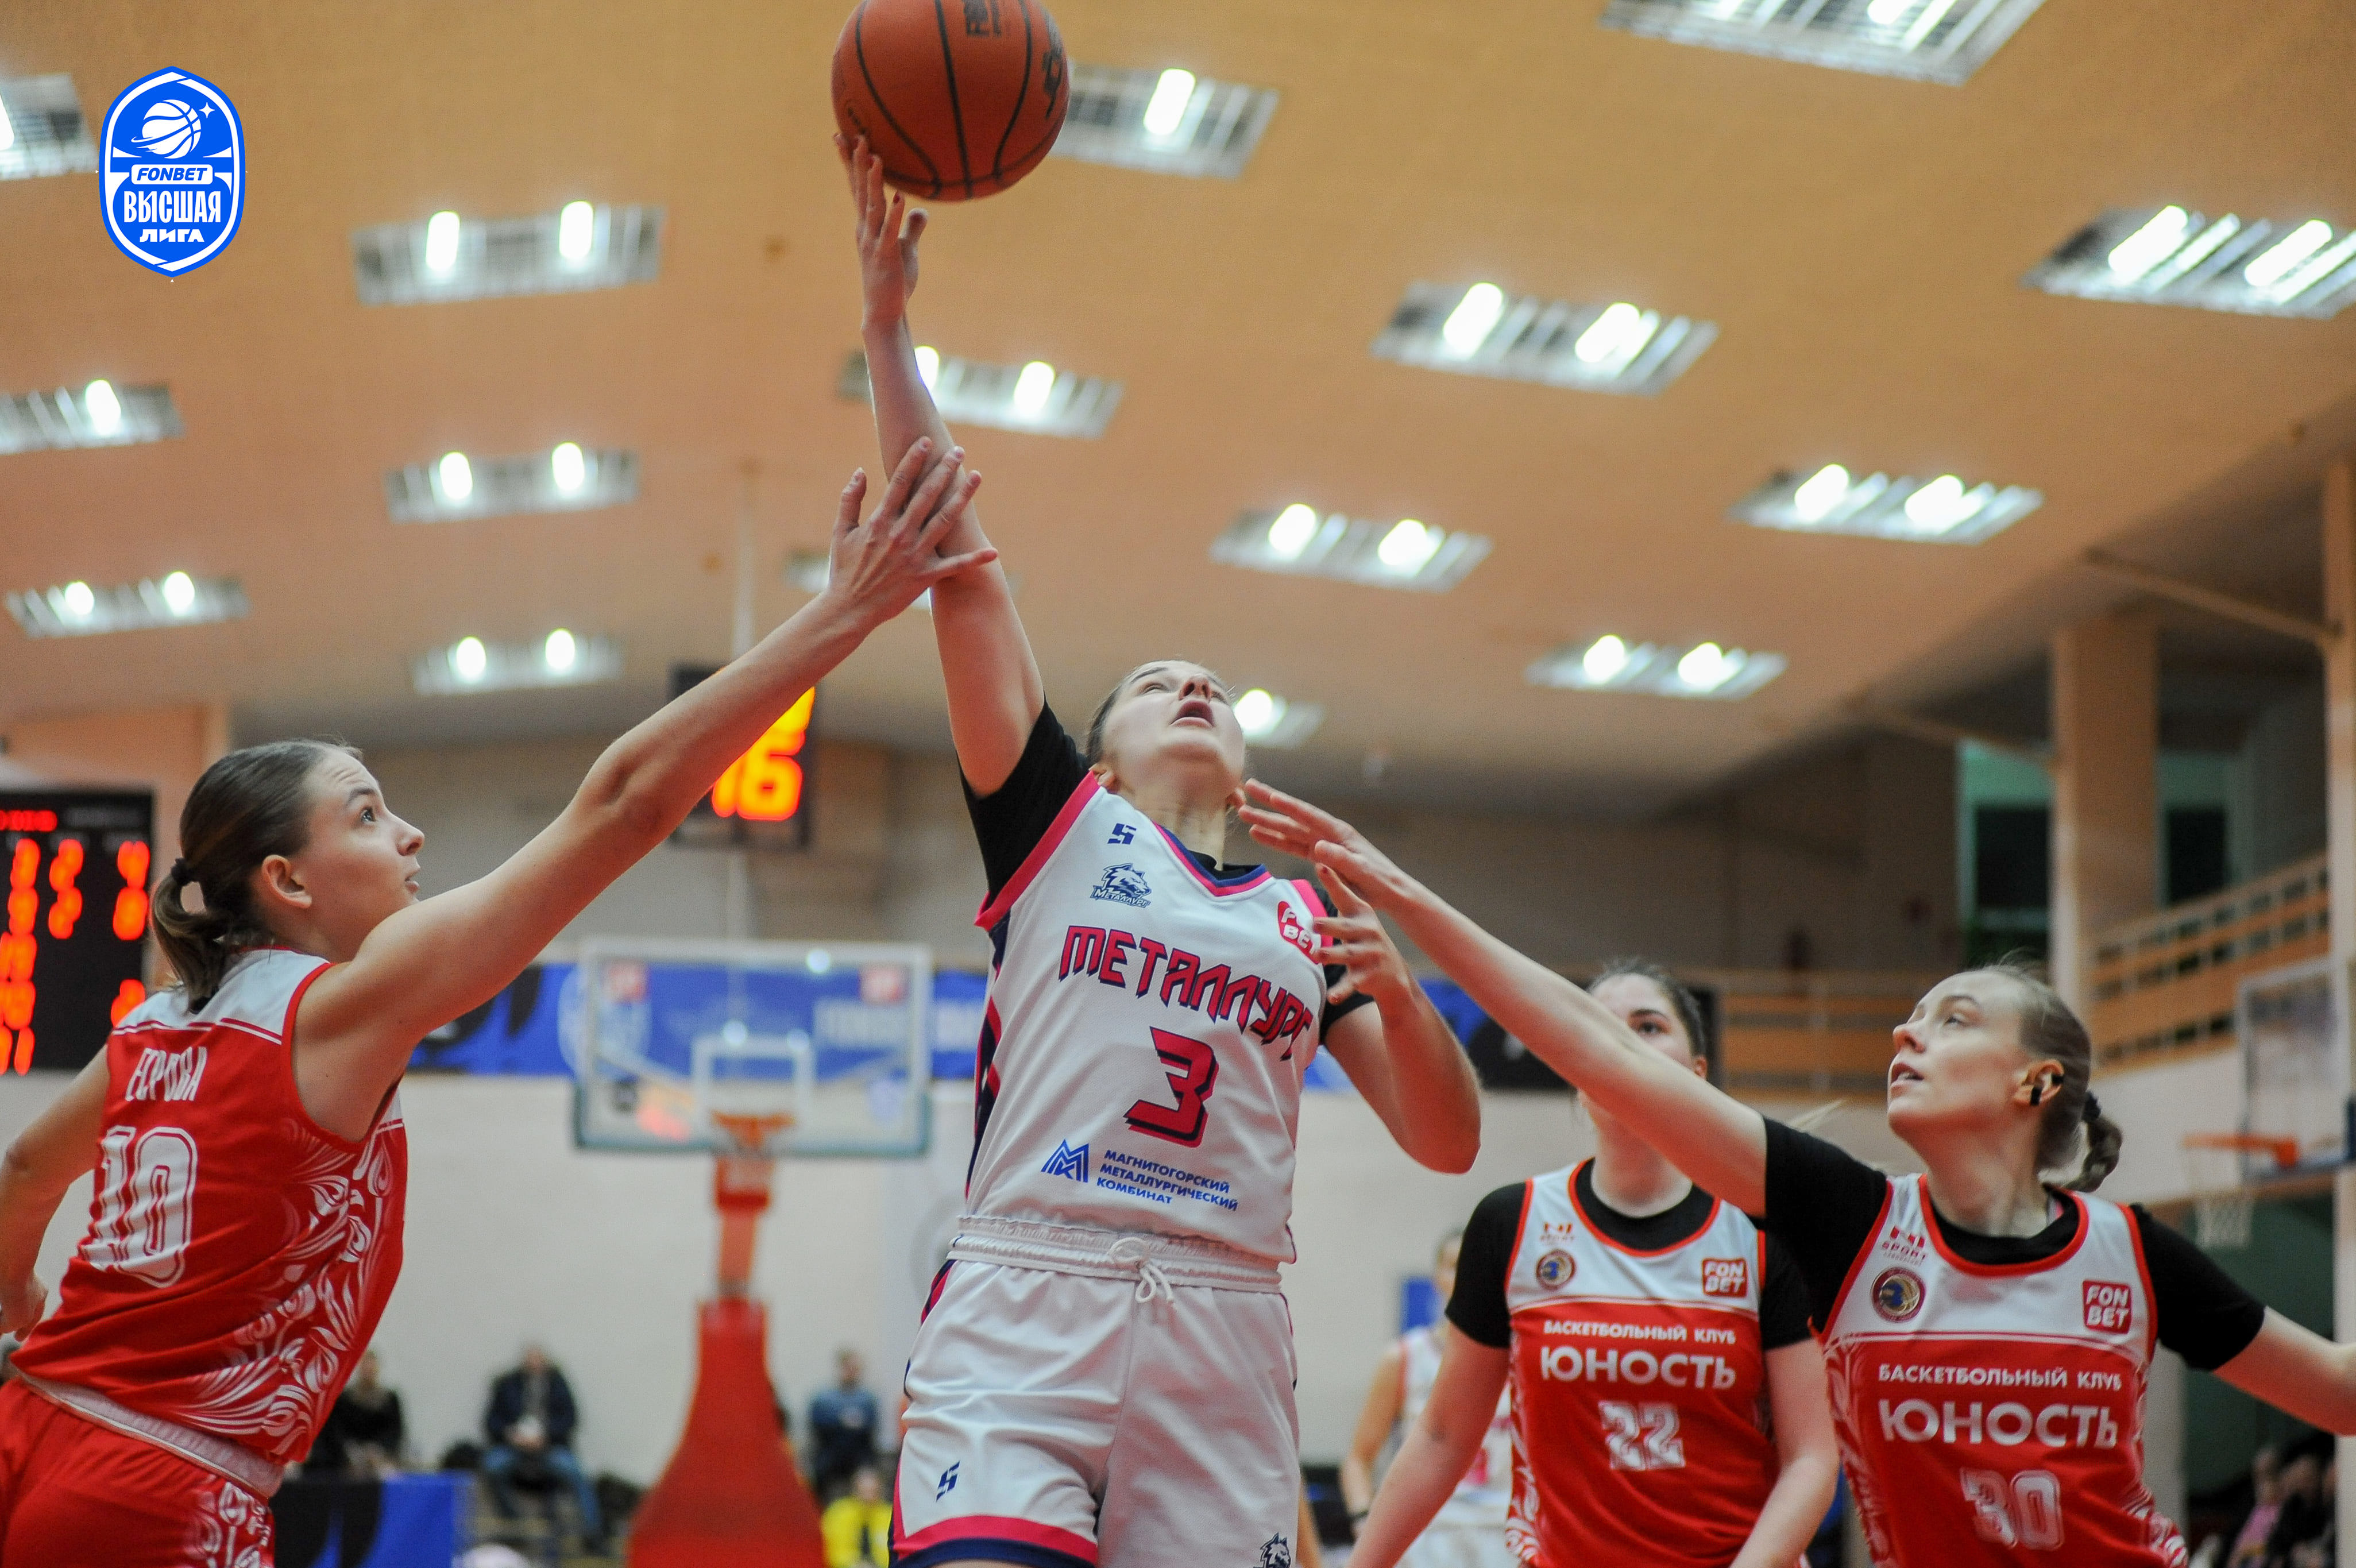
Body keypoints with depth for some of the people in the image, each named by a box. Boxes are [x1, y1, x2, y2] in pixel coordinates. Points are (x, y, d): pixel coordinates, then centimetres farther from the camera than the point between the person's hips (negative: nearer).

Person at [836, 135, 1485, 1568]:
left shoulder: (1309, 917, 20)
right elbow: (953, 553, 6)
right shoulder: (1058, 821, 14)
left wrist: (1397, 988, -5)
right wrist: (890, 322, 0)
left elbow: (1447, 1142, 14)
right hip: (1022, 1313, -3)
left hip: (1223, 1342, 3)